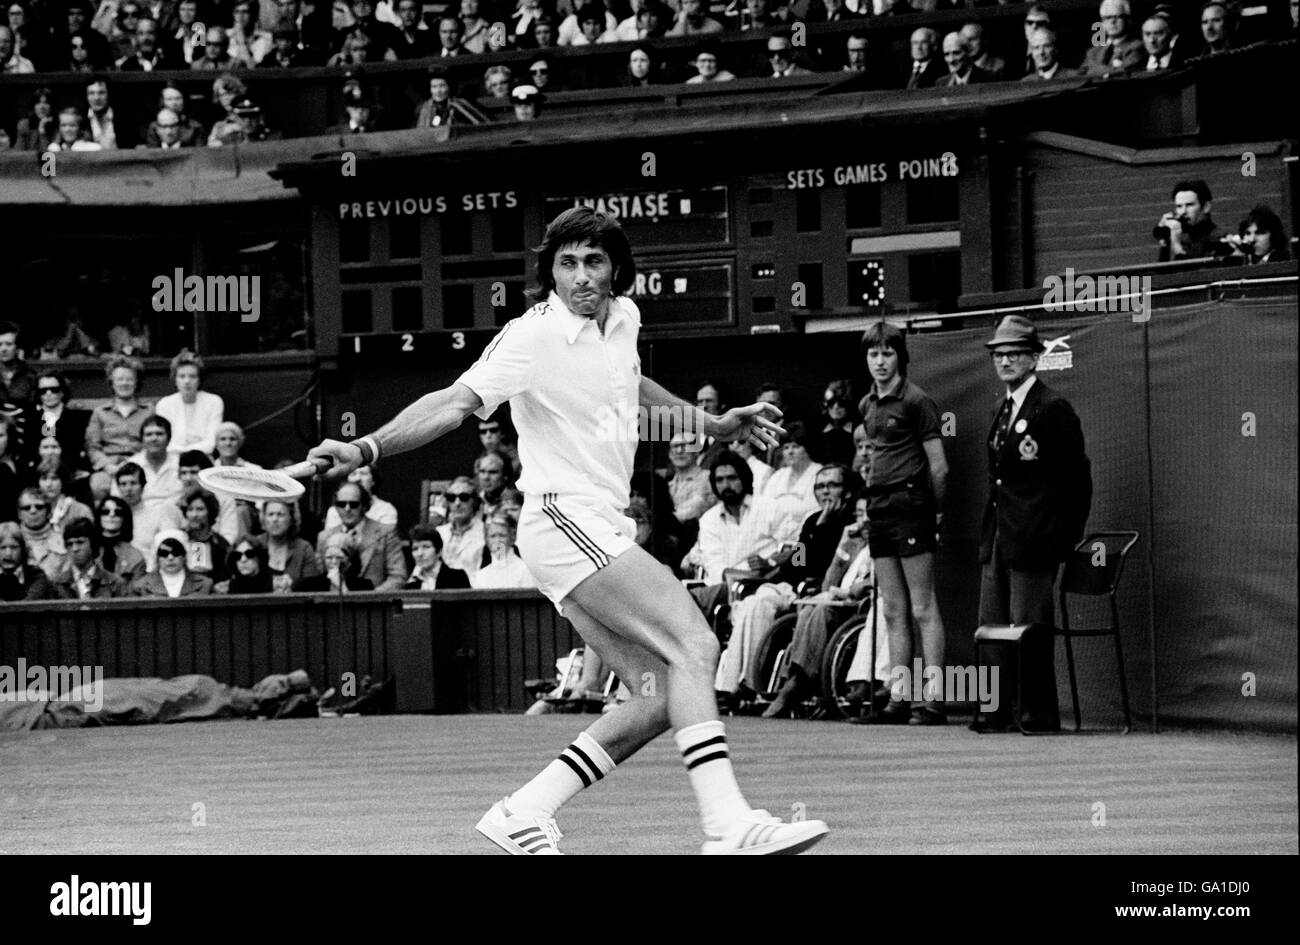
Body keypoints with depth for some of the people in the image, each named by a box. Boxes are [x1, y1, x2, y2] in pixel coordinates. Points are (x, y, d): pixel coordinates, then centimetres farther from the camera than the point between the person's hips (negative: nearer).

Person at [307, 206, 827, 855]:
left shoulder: (622, 317, 11)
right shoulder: (533, 338, -13)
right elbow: (455, 402, -22)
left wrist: (714, 425, 32)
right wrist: (367, 448, -36)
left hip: (602, 532, 9)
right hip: (565, 519, -9)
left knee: (663, 696, 1)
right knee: (694, 645, -20)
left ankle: (523, 812, 2)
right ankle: (728, 825, -30)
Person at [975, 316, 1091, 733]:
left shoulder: (1052, 409, -9)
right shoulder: (1004, 411, 18)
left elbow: (1076, 477, -10)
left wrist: (1065, 538, -10)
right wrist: (989, 535, 15)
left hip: (1033, 540, -8)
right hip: (999, 538, 8)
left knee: (1029, 627, -6)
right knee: (993, 625, 6)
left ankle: (1039, 713, 0)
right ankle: (997, 711, 10)